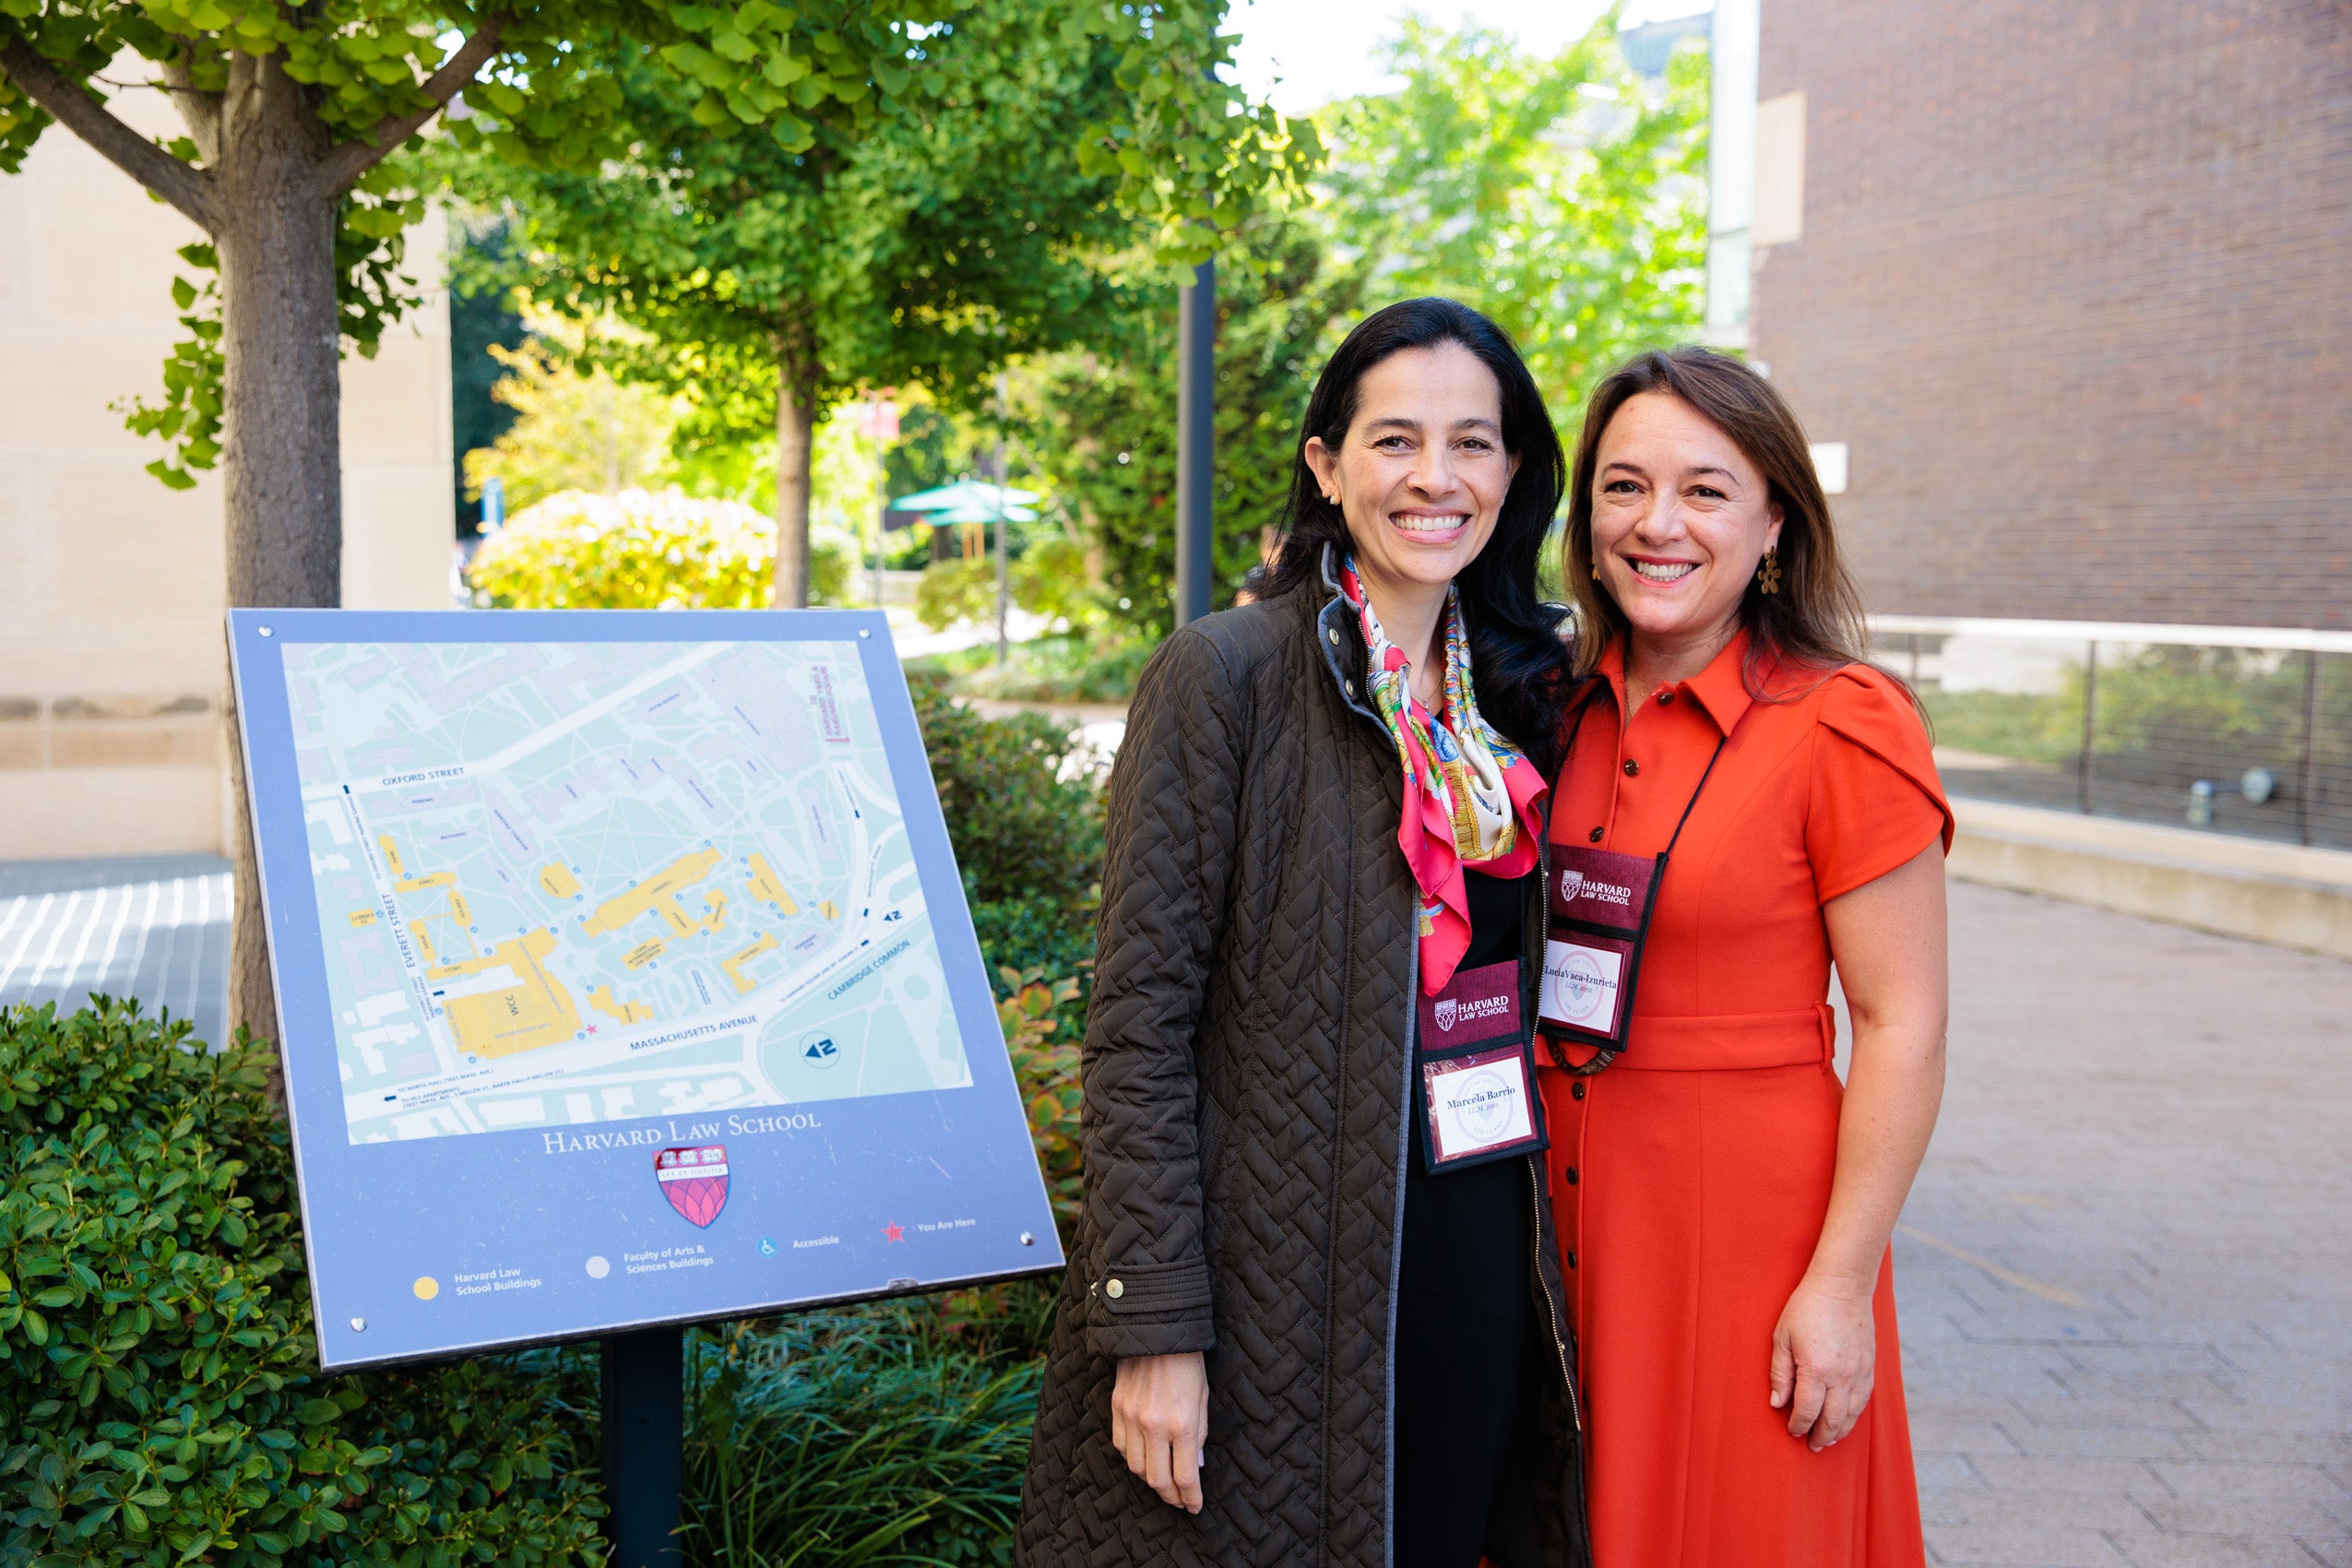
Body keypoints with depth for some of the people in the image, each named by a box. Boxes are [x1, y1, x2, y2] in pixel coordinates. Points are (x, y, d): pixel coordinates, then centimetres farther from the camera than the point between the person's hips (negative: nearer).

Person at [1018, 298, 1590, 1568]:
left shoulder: (1520, 691, 8)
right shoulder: (1223, 677, -11)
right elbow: (1139, 1022, -13)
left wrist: (1542, 1254, 12)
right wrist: (1153, 1324, -17)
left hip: (1484, 1273, 6)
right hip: (1279, 1286, -5)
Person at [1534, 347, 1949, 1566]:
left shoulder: (1842, 727, -12)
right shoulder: (1560, 711, 5)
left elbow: (1904, 1029, -13)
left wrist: (1841, 1285, -15)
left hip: (1748, 1224, -5)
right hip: (1564, 1217, 5)